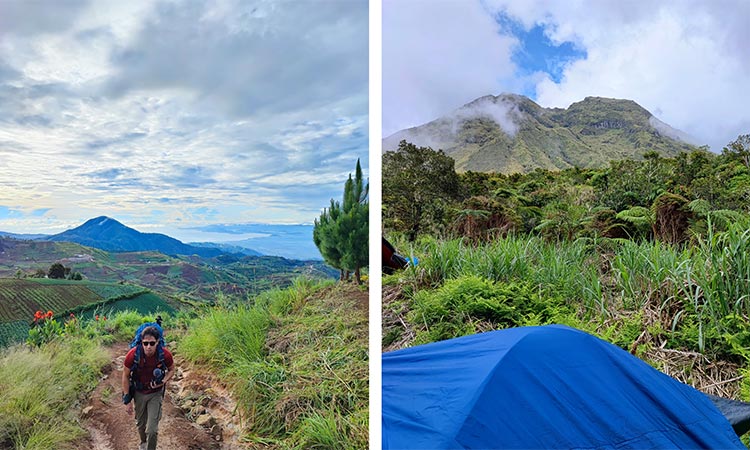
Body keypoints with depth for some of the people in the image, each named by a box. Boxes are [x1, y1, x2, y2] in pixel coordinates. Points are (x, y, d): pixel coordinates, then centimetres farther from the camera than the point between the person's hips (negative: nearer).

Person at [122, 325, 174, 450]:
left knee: (152, 429, -5)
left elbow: (171, 369, -3)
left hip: (156, 394, -1)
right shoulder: (133, 354, -28)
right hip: (139, 393, 1)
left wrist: (163, 381, -23)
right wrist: (127, 400, -8)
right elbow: (125, 376, -11)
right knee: (141, 423, 23)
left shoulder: (165, 355, -26)